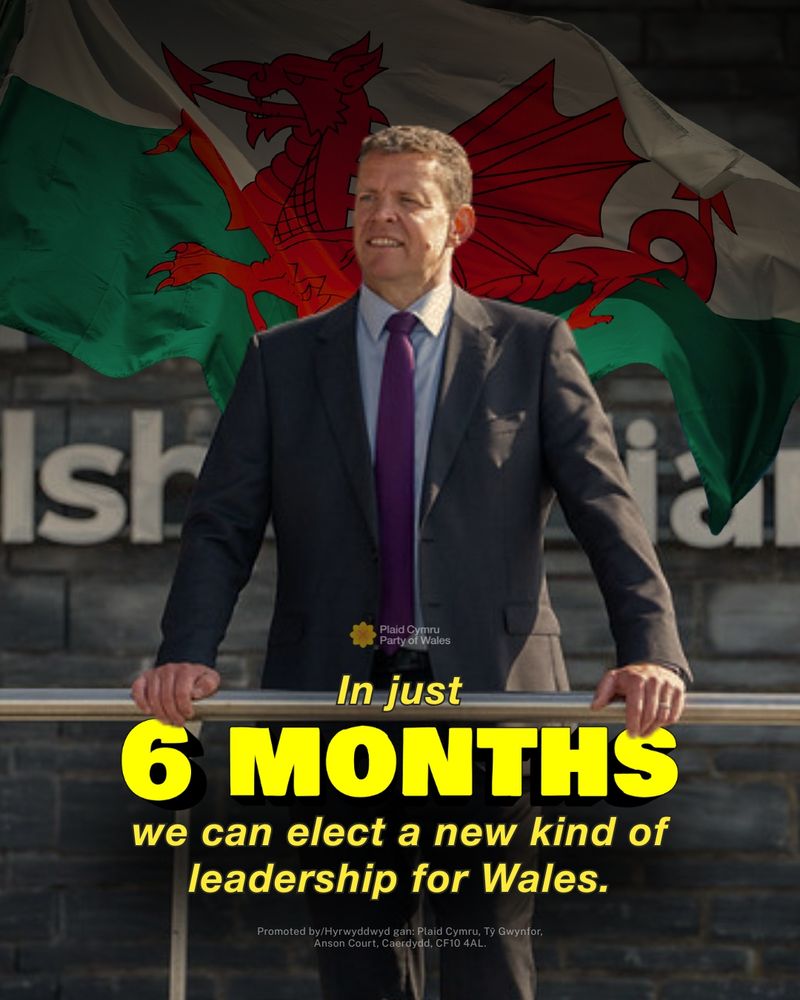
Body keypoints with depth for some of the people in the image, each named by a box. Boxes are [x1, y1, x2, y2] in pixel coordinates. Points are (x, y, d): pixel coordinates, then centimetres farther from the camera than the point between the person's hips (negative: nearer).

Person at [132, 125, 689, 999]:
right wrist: (185, 657, -13)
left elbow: (608, 513, -2)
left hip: (489, 696, -2)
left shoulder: (532, 349, 5)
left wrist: (651, 655, -17)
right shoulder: (283, 361, 9)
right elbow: (221, 524, 4)